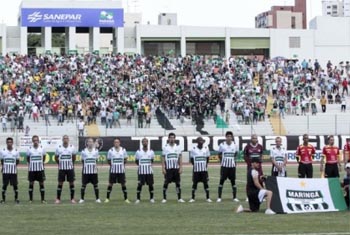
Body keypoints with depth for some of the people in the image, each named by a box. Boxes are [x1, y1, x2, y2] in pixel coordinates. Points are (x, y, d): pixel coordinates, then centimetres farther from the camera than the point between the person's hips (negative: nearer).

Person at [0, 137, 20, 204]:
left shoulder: (16, 152, 1)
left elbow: (17, 161, 10)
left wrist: (13, 165, -1)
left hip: (13, 171, 0)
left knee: (15, 185, 3)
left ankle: (16, 198, 12)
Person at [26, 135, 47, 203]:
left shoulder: (42, 148, 0)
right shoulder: (29, 149, -2)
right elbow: (27, 158, 12)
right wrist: (31, 163, 11)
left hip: (40, 169, 0)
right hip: (32, 169, 0)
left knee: (41, 183, 2)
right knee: (31, 183, 3)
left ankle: (43, 199, 7)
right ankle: (30, 199, 10)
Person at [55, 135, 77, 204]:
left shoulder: (72, 147, -1)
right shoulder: (59, 148, -2)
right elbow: (56, 158, 11)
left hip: (70, 168, 1)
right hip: (61, 169, 0)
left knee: (71, 183, 3)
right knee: (60, 183, 1)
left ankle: (72, 199, 10)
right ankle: (58, 198, 6)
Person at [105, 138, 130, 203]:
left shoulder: (123, 150, 2)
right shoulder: (111, 150, -1)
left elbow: (125, 159, 10)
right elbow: (109, 160, 7)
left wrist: (122, 164, 0)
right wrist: (111, 164, -4)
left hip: (121, 170, 1)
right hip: (113, 170, -1)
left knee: (123, 183, 4)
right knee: (110, 184, 2)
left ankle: (126, 198, 12)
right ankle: (107, 198, 11)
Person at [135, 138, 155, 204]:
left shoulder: (151, 152, 3)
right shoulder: (138, 152, -1)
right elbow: (136, 161, 11)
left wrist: (149, 165, 6)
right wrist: (140, 165, 2)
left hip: (149, 171, 1)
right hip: (141, 171, -1)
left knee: (150, 184, 4)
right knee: (139, 185, -3)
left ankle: (152, 198, 15)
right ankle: (138, 199, 5)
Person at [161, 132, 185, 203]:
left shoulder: (177, 147, 6)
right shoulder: (165, 147, 1)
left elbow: (180, 158, 6)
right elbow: (163, 159, 1)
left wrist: (181, 168, -2)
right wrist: (163, 168, -6)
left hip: (176, 168, 2)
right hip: (168, 168, -2)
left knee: (178, 183, 4)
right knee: (166, 183, -2)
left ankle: (179, 198, 9)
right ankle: (164, 198, 4)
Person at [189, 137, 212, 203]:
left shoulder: (206, 148, 2)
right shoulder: (193, 149, -3)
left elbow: (207, 158, 12)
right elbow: (191, 159, 7)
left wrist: (206, 164, 3)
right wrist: (194, 164, -1)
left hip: (204, 169, 1)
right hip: (196, 169, -1)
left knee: (205, 183, 2)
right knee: (195, 183, 3)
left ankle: (208, 198, 8)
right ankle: (193, 198, 11)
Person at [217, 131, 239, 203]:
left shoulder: (234, 145, 2)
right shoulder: (222, 145, -5)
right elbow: (219, 155, 8)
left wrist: (233, 160, 9)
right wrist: (223, 161, 6)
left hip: (232, 166, 2)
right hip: (224, 166, -2)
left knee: (233, 181, 6)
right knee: (222, 181, -1)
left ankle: (235, 197, 11)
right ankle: (219, 197, 2)